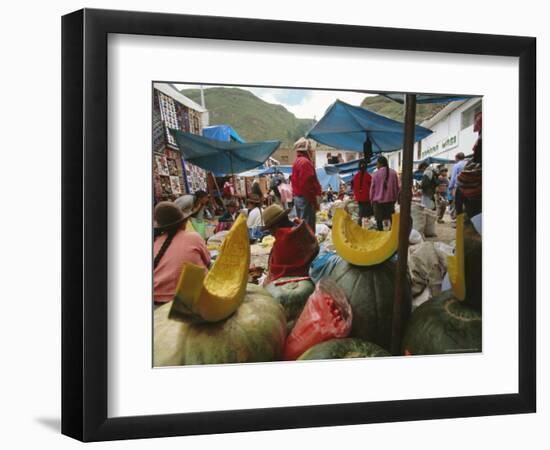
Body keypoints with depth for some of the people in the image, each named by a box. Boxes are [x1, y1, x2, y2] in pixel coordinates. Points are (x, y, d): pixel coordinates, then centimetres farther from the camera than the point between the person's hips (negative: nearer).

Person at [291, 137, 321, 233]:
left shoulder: (297, 162, 16)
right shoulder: (306, 162, -15)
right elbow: (309, 184, -22)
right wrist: (315, 201, -17)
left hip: (298, 197, 10)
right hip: (306, 199, -10)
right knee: (308, 228, -9)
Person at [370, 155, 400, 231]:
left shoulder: (376, 174, -9)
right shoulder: (393, 173, -1)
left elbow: (372, 189, -2)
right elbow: (397, 187, 5)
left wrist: (372, 200, 10)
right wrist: (395, 199, 16)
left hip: (378, 201, -3)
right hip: (390, 200, 3)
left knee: (379, 221, 4)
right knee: (391, 220, 9)